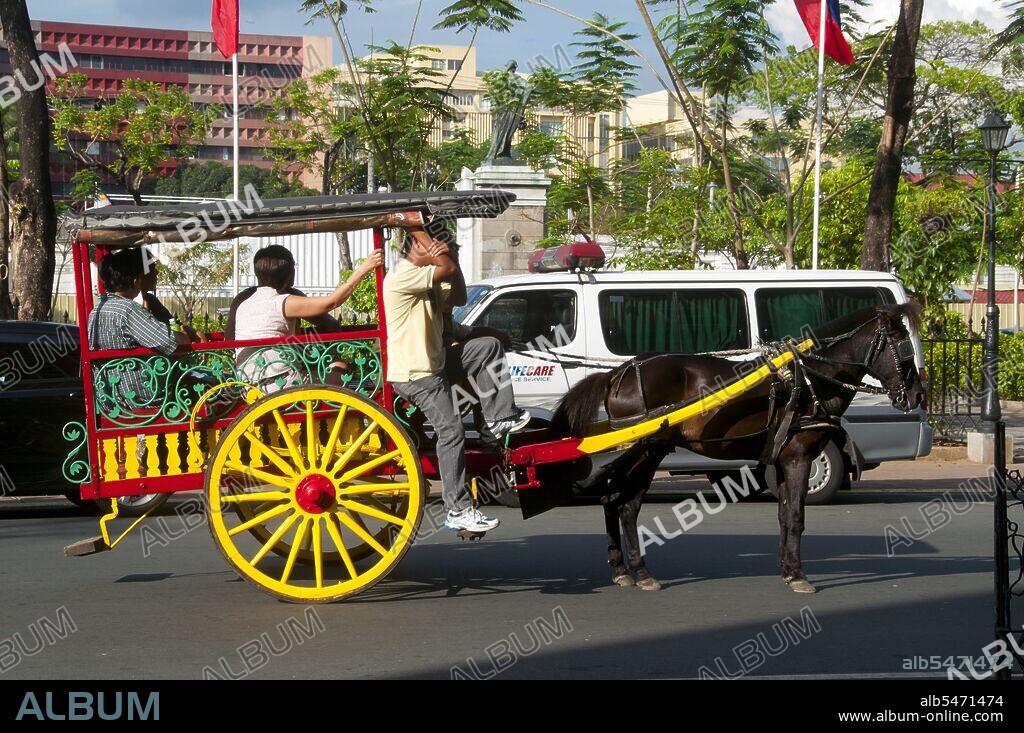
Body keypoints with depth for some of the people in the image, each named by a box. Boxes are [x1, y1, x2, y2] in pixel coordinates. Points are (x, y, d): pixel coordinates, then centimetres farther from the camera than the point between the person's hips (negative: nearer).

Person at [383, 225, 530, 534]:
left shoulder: (428, 279, 14)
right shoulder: (401, 277, -19)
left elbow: (459, 297, 12)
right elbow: (446, 268, -26)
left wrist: (453, 258, -1)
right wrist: (418, 231, -19)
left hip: (434, 363, 10)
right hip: (415, 374, -10)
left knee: (489, 346, 7)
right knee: (451, 432, -11)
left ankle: (500, 418, 8)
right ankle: (458, 511, -8)